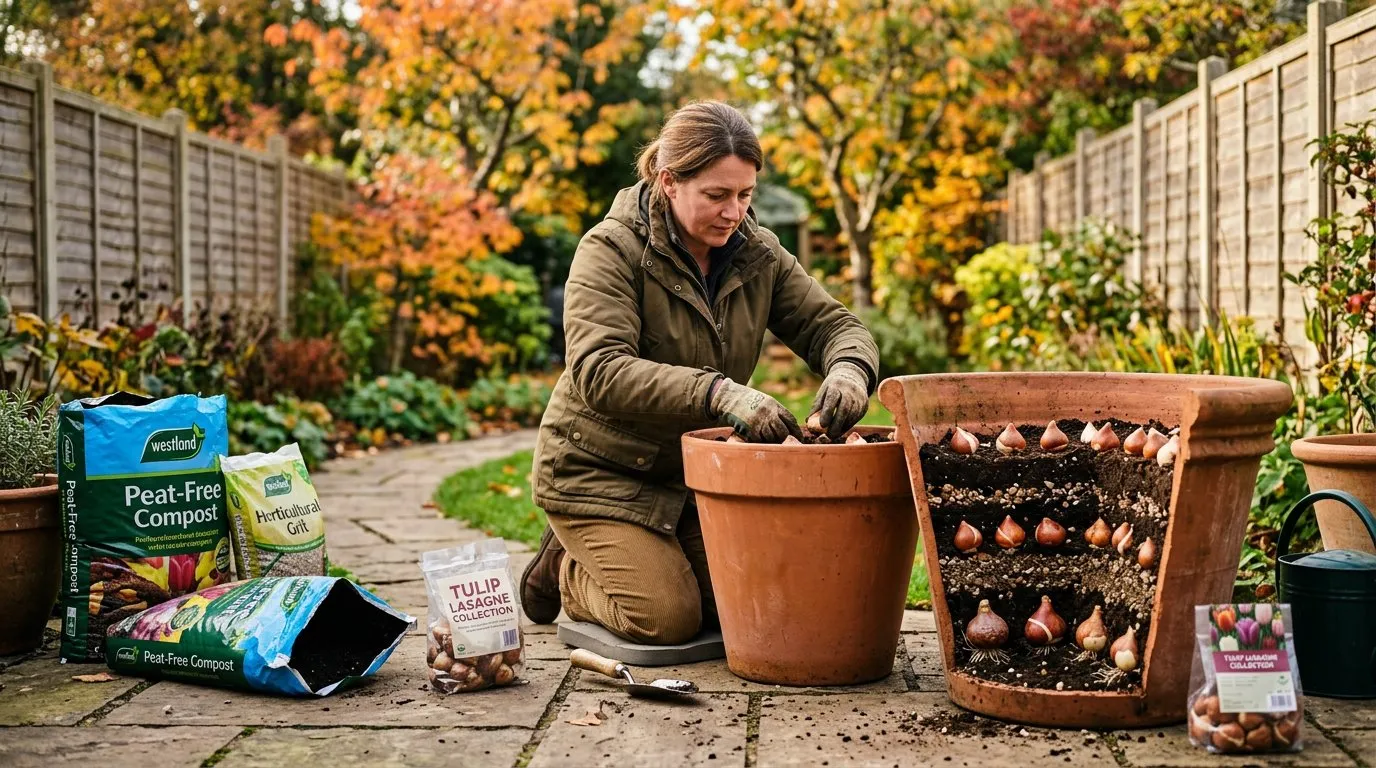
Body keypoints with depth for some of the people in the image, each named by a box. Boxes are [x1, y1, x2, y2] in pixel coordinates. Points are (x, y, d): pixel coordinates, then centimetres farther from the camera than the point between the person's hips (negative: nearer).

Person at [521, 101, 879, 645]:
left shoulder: (758, 254, -2)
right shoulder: (611, 250, -19)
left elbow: (831, 325, -3)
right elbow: (599, 371, -32)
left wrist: (849, 370, -30)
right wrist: (719, 393, -46)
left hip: (697, 472, 6)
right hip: (601, 472, -6)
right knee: (667, 617, -15)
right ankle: (565, 571, 16)